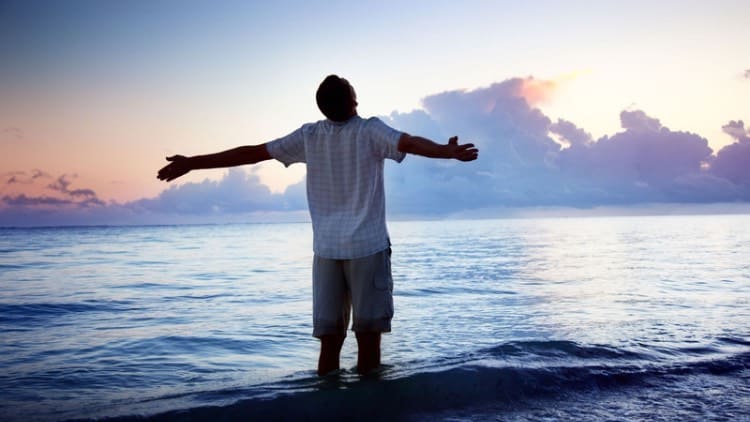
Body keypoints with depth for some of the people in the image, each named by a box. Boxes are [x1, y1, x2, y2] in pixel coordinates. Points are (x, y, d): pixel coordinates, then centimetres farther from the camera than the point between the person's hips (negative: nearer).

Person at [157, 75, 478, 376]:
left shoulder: (309, 136, 5)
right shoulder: (370, 131, -4)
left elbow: (251, 152, 6)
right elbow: (409, 143, -23)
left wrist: (191, 163, 12)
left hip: (326, 248, 4)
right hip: (368, 246, -3)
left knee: (329, 340, 6)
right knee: (368, 338, 2)